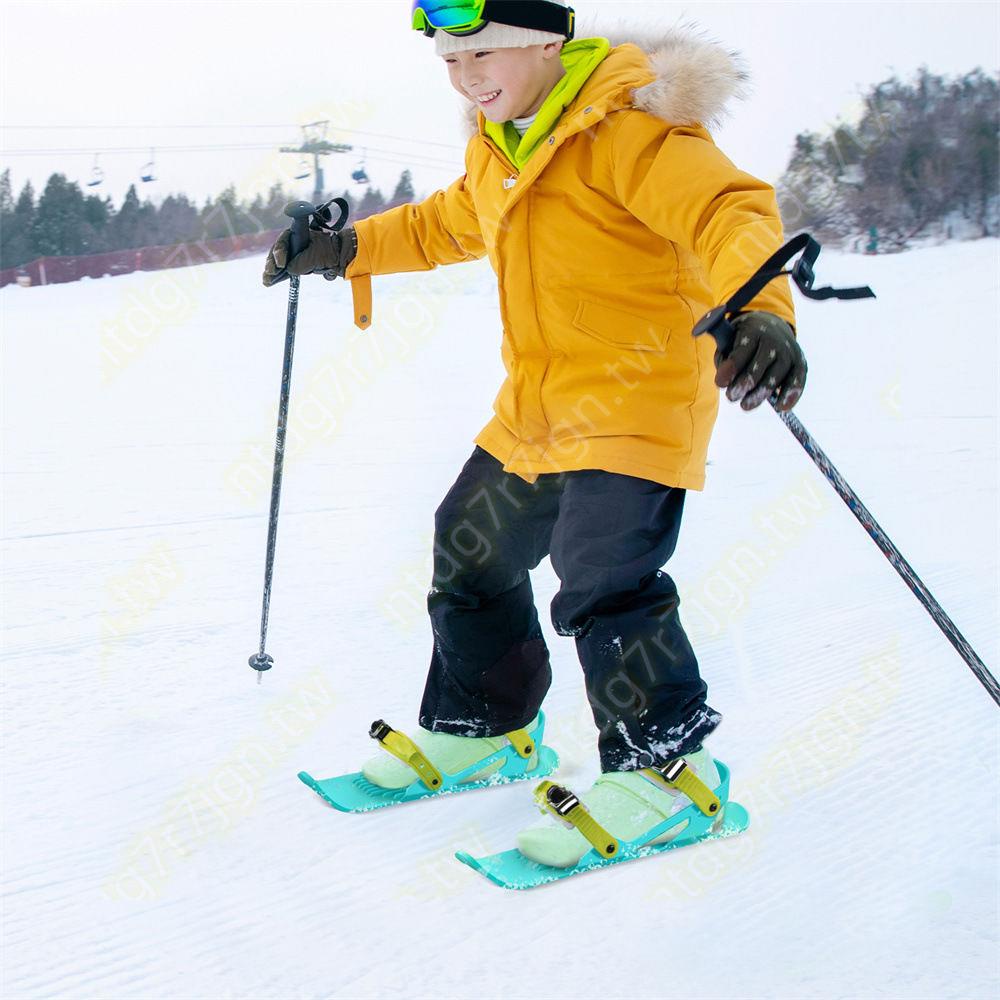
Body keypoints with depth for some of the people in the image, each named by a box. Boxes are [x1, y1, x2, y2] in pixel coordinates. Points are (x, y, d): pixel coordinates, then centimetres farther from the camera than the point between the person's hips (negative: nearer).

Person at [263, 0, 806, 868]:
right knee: (472, 551, 16)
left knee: (602, 581, -20)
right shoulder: (496, 150, 12)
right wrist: (345, 250, 24)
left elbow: (727, 212, -29)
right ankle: (481, 722, 36)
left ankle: (664, 762, 0)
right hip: (535, 410, 9)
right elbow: (446, 225, 30)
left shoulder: (627, 129, -17)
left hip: (636, 395, -9)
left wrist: (761, 311, -48)